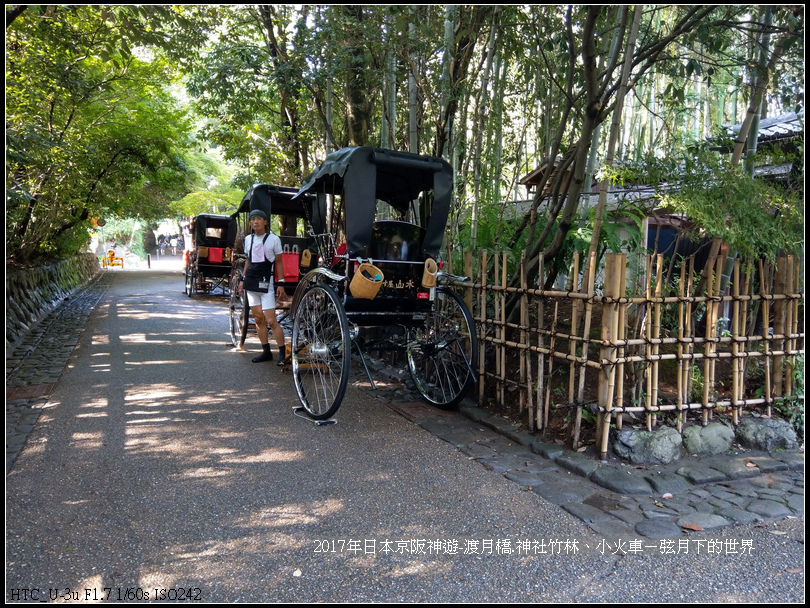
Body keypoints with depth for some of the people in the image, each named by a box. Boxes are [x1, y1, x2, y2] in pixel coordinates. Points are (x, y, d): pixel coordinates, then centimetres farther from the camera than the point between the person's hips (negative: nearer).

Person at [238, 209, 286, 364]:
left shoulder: (274, 239, -4)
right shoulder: (248, 239, 10)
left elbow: (279, 262, -1)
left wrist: (280, 284, -6)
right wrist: (243, 280, 12)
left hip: (266, 283, -5)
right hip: (251, 282, 6)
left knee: (271, 321, -10)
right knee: (258, 320, 8)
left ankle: (282, 353, -3)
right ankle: (266, 351, 16)